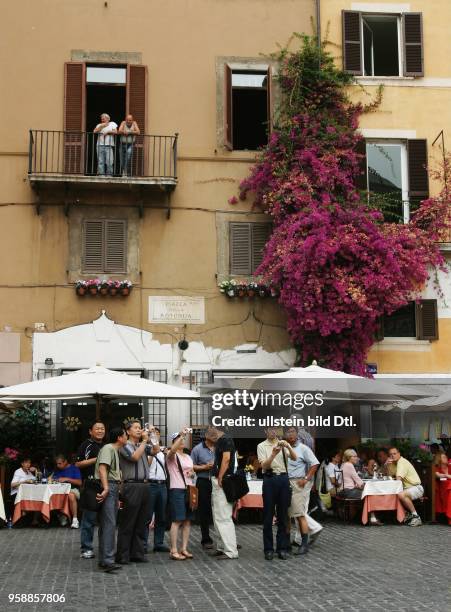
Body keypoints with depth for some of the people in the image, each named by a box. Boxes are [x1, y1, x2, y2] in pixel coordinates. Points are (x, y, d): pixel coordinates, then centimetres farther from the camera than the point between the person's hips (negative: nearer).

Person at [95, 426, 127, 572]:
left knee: (107, 524, 11)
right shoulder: (108, 448, -8)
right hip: (108, 487, -10)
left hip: (113, 487, 10)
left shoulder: (115, 450, 23)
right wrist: (106, 489, -28)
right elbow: (102, 468, -20)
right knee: (109, 524, -15)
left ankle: (104, 559, 15)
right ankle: (107, 560, -20)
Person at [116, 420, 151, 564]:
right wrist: (145, 440, -10)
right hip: (132, 486, -7)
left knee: (141, 523, 10)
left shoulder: (142, 446, 19)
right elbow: (135, 456, -17)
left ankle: (137, 553, 16)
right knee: (128, 523, -3)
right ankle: (122, 556, 1)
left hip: (144, 486, 7)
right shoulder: (125, 446, -2)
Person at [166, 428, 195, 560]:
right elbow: (173, 449, -28)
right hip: (177, 489, -7)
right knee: (177, 520, -9)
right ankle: (174, 550, -6)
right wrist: (181, 435, -33)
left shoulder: (188, 457, 19)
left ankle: (184, 548, 11)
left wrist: (192, 473, 3)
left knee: (187, 520, 5)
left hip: (189, 489, 7)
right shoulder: (171, 455, -3)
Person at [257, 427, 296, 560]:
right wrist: (273, 454, -26)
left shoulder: (283, 444, 10)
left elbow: (294, 458, -6)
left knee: (283, 515, 5)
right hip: (269, 479, -2)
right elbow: (264, 466, -9)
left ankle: (282, 548, 11)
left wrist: (288, 446, -25)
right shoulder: (261, 446, 4)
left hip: (283, 478, 2)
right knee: (268, 515, 1)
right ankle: (268, 549, 6)